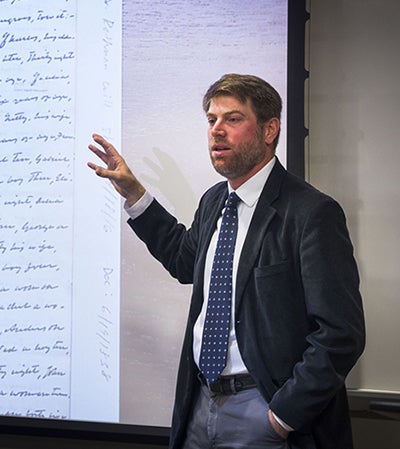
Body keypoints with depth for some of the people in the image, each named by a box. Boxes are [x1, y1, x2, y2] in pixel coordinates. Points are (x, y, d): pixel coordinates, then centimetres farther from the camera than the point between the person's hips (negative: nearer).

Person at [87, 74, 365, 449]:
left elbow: (340, 334, -19)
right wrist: (132, 191, 21)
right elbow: (186, 260, 29)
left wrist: (284, 415, -17)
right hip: (201, 402, 7)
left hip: (259, 410, -7)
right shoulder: (213, 201, 9)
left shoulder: (312, 213, -16)